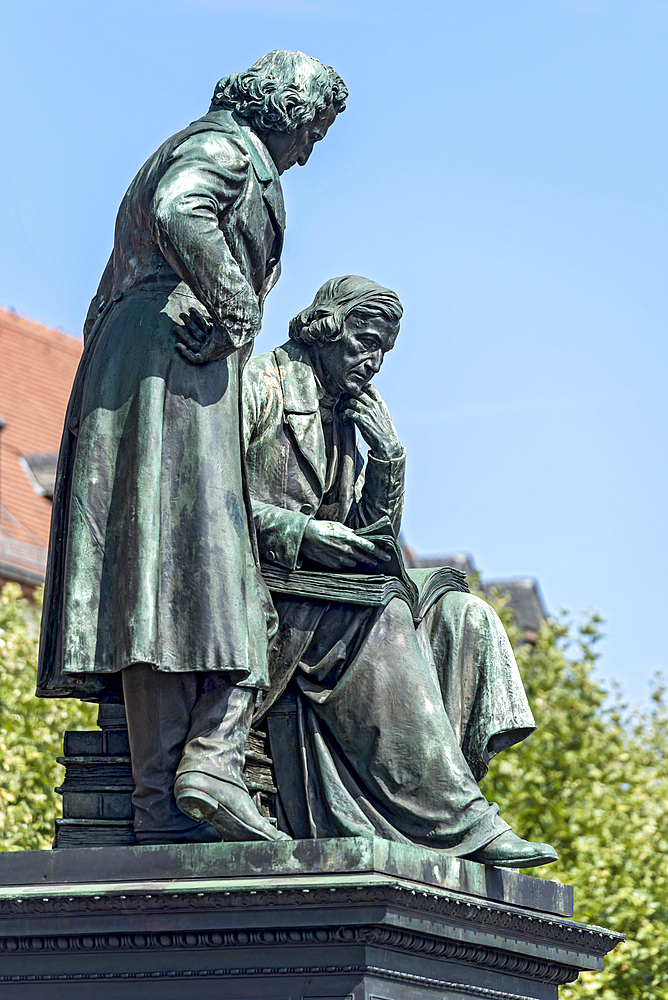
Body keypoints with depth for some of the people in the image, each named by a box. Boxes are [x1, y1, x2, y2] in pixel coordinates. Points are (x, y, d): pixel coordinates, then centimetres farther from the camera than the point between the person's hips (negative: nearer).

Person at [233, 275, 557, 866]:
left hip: (324, 599, 8)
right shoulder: (259, 385, 0)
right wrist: (299, 533, -24)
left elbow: (373, 537, 20)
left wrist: (388, 459, 4)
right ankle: (459, 822, -35)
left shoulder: (343, 422, 25)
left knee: (460, 615, -9)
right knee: (379, 617, -32)